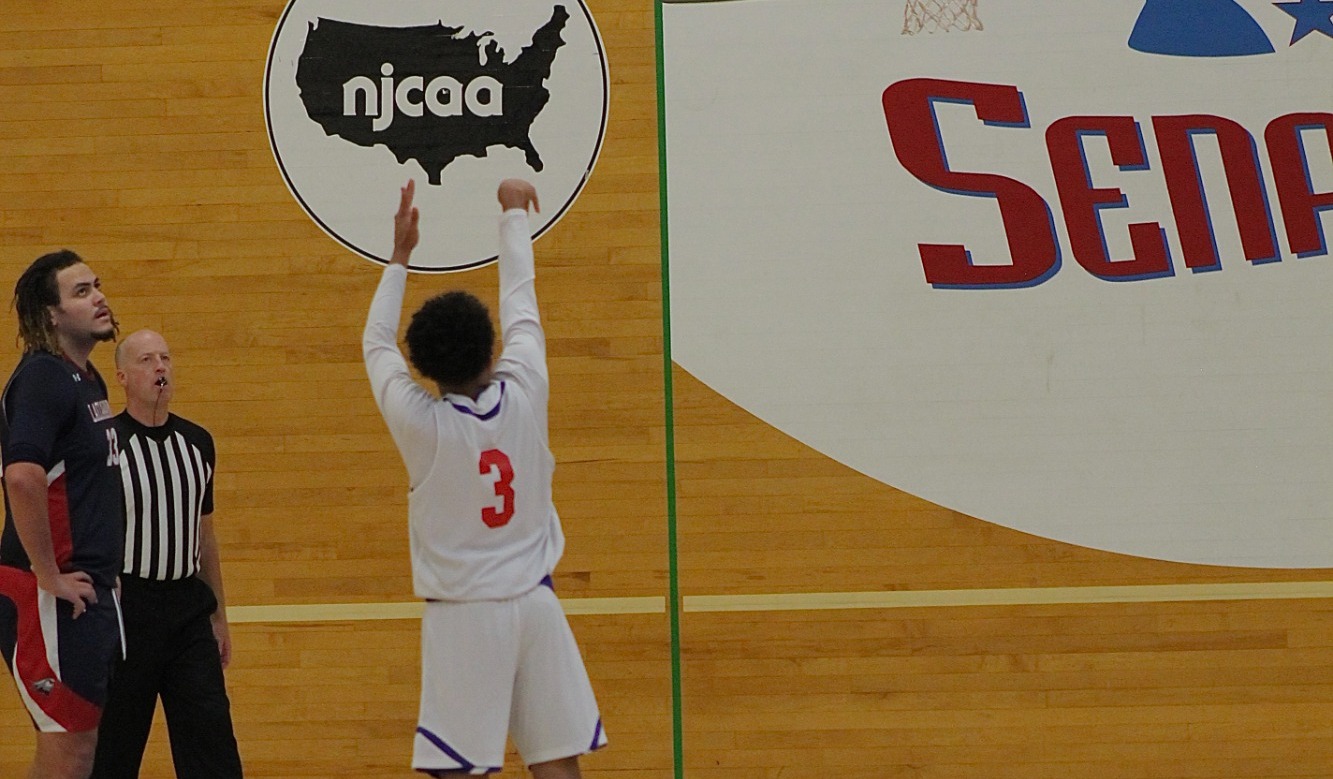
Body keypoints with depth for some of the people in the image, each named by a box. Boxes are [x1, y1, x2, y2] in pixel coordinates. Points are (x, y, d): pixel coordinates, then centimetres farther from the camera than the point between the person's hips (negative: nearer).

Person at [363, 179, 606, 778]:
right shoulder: (523, 398, -5)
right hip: (533, 602, 3)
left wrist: (400, 256, 18)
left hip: (462, 614, -3)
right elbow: (521, 306, 11)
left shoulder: (420, 424, -10)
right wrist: (514, 214, 26)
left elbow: (376, 343, 8)